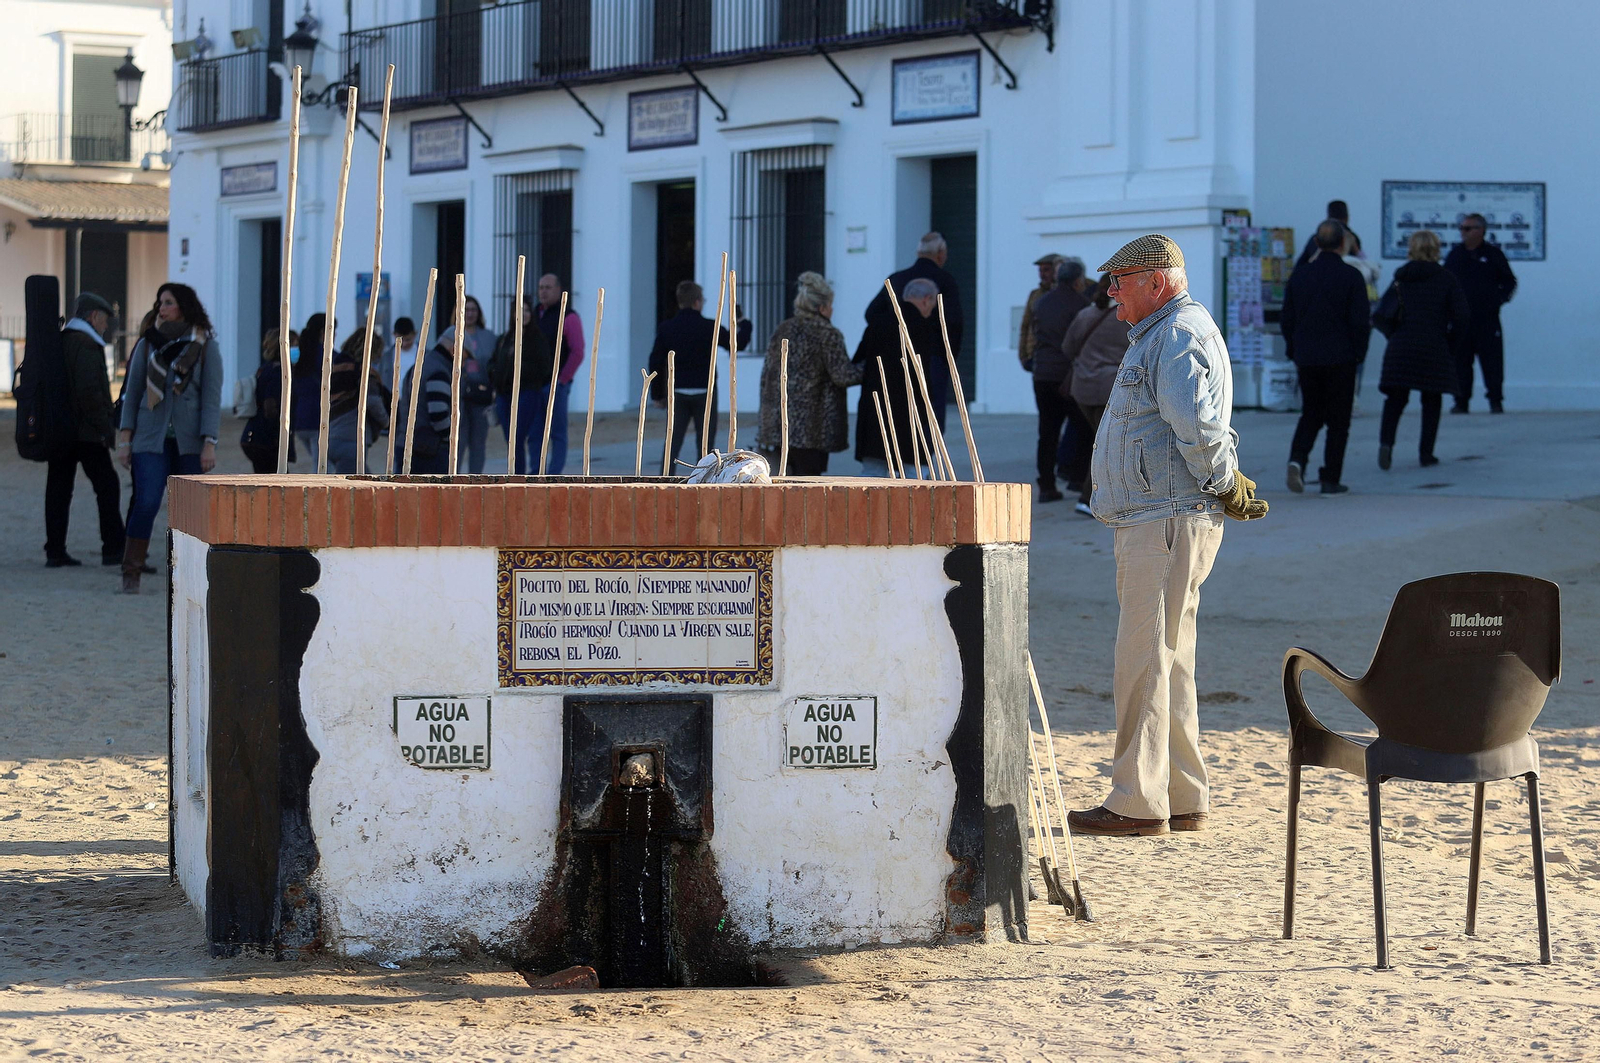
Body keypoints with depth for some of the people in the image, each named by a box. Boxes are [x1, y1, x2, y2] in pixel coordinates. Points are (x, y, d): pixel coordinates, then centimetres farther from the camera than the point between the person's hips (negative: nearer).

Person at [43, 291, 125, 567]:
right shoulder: (86, 346, -13)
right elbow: (90, 391, -22)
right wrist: (106, 430, -16)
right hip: (86, 433, -8)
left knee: (58, 490, 6)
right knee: (107, 486, 1)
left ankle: (55, 551, 5)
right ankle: (113, 548, 2)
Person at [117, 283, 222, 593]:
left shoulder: (205, 346, 2)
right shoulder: (148, 344, 7)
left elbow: (212, 397, -1)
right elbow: (132, 393, 9)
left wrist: (209, 444, -8)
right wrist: (125, 439, 3)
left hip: (189, 440, 0)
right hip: (151, 439, 0)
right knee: (146, 504, -12)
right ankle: (131, 575, -6)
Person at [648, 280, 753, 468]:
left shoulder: (666, 328, 0)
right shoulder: (710, 327, -7)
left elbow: (655, 362, 2)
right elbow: (738, 344, 4)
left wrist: (657, 395, 12)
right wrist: (744, 325, 25)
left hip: (677, 393, 2)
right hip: (704, 392, -2)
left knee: (672, 443, 4)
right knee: (705, 444, 5)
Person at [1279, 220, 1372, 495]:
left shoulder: (1299, 275, 3)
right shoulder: (1351, 276, -9)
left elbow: (1287, 319, 7)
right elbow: (1361, 321, -10)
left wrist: (1295, 351, 17)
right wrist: (1358, 354, 3)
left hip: (1307, 359, 4)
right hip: (1340, 358, -4)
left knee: (1311, 413, 16)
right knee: (1338, 420, 6)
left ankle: (1297, 459, -9)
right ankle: (1330, 479, 4)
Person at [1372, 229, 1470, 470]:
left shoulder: (1401, 278, 5)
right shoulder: (1446, 279, 0)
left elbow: (1380, 317, 0)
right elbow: (1463, 317, -7)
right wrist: (1450, 340, 7)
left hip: (1400, 349, 1)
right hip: (1434, 349, -1)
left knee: (1395, 397, 8)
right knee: (1431, 401, 11)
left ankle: (1386, 440, -15)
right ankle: (1426, 452, 9)